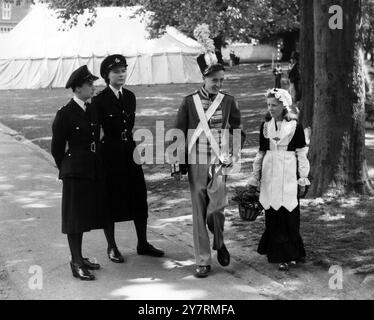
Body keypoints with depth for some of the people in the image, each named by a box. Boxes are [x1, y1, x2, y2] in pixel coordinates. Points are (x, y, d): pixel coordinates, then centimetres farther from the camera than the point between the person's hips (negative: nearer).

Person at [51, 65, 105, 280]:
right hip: (75, 173, -7)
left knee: (87, 215, 14)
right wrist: (66, 170, 2)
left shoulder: (93, 110, 10)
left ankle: (79, 258, 25)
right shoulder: (65, 114, -11)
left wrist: (98, 167, 14)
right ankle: (77, 264, 6)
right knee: (75, 217, 0)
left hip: (94, 172, 7)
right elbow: (57, 148, -5)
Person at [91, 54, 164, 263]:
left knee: (139, 197, 9)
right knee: (110, 201, 3)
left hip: (130, 152, 6)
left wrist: (128, 139, 10)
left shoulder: (130, 97, 8)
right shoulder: (100, 100, -9)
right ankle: (112, 247, 15)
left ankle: (143, 244, 21)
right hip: (109, 154, -5)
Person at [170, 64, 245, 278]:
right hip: (195, 164, 0)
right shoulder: (189, 102, 2)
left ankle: (219, 243, 16)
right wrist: (177, 164, 2)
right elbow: (178, 134, 5)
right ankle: (203, 262, 12)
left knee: (216, 208, -15)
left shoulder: (228, 101, 5)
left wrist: (231, 155, 1)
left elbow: (239, 133, 14)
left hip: (218, 163, 0)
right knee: (199, 213, 3)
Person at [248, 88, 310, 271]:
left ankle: (288, 255, 6)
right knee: (272, 216, 4)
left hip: (289, 175, -3)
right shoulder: (265, 126, 8)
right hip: (269, 175, 4)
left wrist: (303, 180, -2)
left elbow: (302, 155, 0)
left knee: (288, 214, -3)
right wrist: (254, 180, 13)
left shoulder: (295, 126, -2)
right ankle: (278, 253, 15)